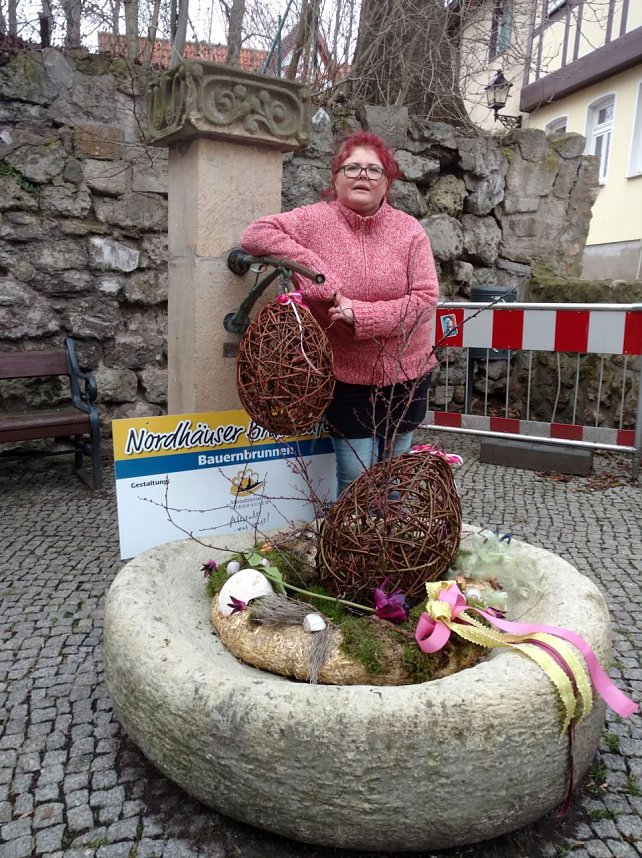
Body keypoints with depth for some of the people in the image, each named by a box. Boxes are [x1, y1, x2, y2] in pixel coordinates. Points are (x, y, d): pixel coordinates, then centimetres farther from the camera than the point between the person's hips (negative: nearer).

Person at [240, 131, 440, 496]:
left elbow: (426, 298, -10)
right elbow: (256, 233, -14)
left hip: (407, 375, 3)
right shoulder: (316, 220, -6)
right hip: (348, 379, -2)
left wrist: (361, 314, -22)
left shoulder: (409, 230, -4)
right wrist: (318, 275, -21)